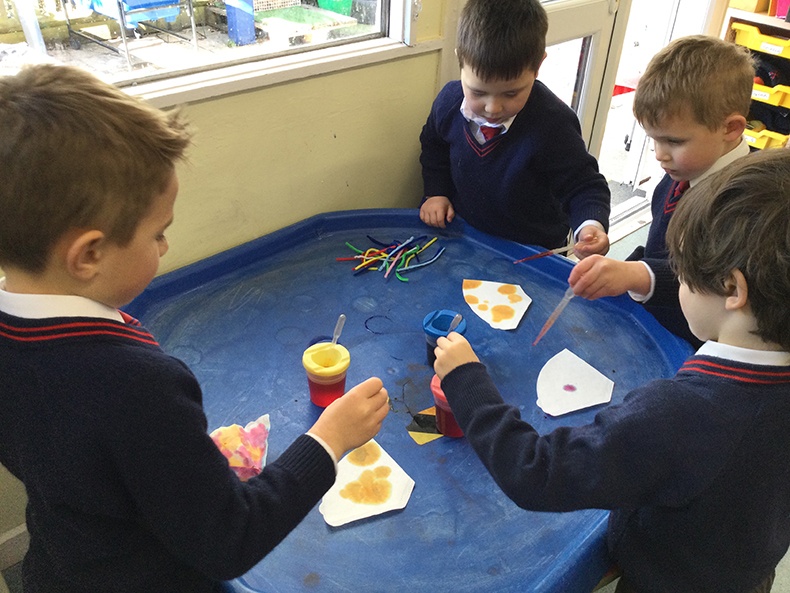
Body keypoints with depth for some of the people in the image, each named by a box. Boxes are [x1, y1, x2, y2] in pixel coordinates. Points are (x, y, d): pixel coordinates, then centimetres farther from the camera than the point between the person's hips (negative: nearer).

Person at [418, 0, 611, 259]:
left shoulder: (554, 124, -25)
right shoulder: (450, 100, -10)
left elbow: (584, 186, -16)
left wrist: (590, 225, -35)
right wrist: (436, 193, 2)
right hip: (462, 234, 4)